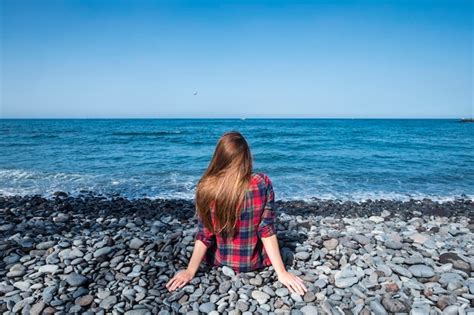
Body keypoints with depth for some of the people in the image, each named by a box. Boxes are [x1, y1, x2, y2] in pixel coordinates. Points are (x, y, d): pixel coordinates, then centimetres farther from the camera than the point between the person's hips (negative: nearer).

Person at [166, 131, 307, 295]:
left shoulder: (206, 187, -20)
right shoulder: (262, 183, -21)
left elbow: (204, 235, -15)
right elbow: (267, 231, -19)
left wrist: (190, 271, -4)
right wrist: (281, 272, -11)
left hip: (220, 260, 1)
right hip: (255, 261, 0)